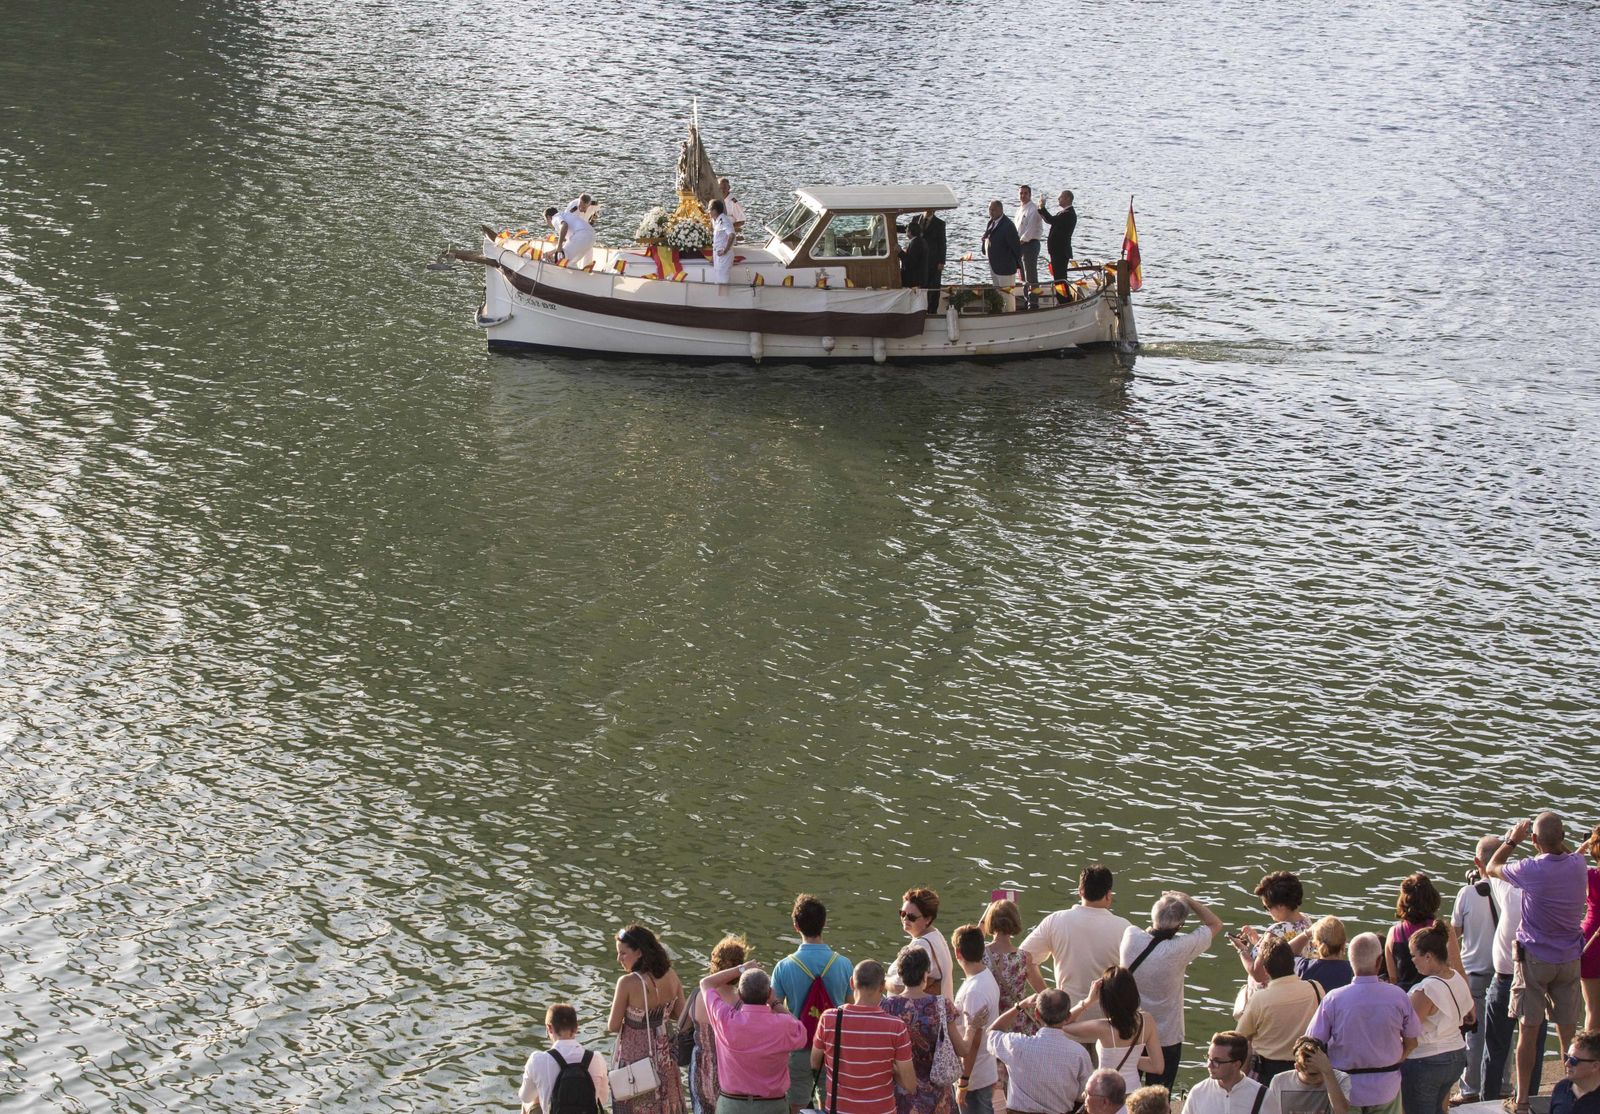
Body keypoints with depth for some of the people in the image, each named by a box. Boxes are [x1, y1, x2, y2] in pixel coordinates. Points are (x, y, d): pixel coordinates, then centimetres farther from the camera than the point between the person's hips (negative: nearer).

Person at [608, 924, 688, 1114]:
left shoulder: (628, 983, -24)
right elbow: (681, 1015, 2)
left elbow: (613, 1027, -14)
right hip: (664, 1054, 5)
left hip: (634, 1055, -5)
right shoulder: (670, 976, -9)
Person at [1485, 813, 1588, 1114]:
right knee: (1568, 1030, 12)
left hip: (1535, 959, -4)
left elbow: (1492, 868, 0)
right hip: (1570, 959, 4)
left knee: (1528, 1030, 3)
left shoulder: (1532, 870, -20)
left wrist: (1512, 839, 10)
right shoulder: (1578, 865, -7)